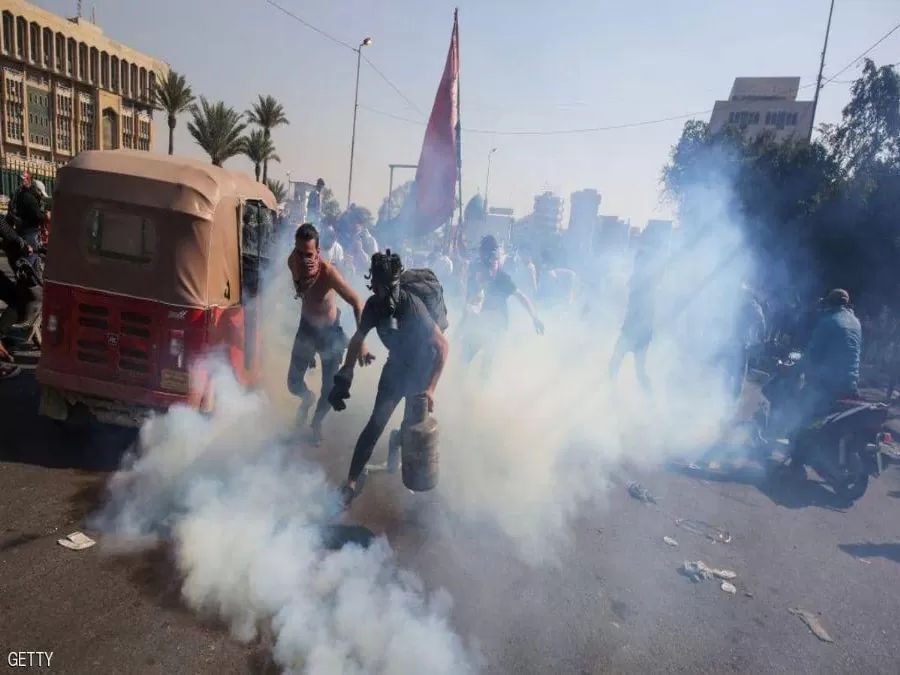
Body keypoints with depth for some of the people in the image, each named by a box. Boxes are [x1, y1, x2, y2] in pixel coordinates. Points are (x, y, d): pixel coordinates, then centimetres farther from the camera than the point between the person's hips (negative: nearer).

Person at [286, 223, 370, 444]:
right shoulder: (293, 262, -18)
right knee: (293, 383, 9)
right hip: (306, 327, 4)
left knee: (329, 388, 3)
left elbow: (357, 303, -35)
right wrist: (302, 278, -12)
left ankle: (317, 422, 36)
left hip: (330, 331, -4)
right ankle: (307, 399, 47)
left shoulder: (328, 271, -33)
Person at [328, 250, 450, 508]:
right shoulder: (374, 304, -17)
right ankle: (353, 479, 4)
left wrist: (430, 388, -33)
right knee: (377, 422, -3)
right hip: (397, 364, 3)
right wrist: (345, 375, -9)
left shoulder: (412, 305, -33)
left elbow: (443, 347, -29)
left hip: (422, 367, -3)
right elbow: (358, 339, 0)